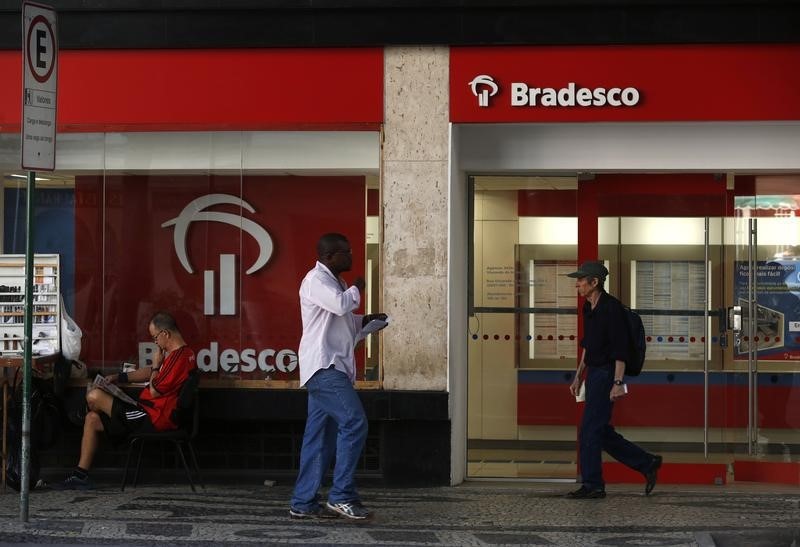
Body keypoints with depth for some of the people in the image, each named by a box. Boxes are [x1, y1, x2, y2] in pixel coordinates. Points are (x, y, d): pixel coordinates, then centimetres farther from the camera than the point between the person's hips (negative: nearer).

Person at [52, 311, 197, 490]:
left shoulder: (179, 358, -21)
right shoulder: (179, 353, 14)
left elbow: (154, 391, -19)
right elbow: (151, 373, 25)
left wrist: (156, 365, -5)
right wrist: (120, 377, 17)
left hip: (153, 419, -11)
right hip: (153, 416, 11)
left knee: (94, 396, -10)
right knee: (92, 420, 10)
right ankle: (80, 476, 6)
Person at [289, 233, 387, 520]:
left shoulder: (332, 281, 22)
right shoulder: (316, 279, -9)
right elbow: (341, 305, -25)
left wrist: (366, 320, 14)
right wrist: (357, 289, -5)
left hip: (330, 369, 10)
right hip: (323, 366, -10)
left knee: (320, 437, 8)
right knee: (354, 422, -18)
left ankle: (304, 502, 9)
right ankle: (342, 495, -16)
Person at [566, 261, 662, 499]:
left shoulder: (611, 308, -16)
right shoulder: (589, 308, 13)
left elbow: (620, 349, -19)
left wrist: (618, 383, -22)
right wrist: (578, 377, 21)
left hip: (606, 374, -10)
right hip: (594, 373, 10)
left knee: (590, 430, -7)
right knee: (602, 432, 11)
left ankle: (592, 485, 0)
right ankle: (648, 464, 21)